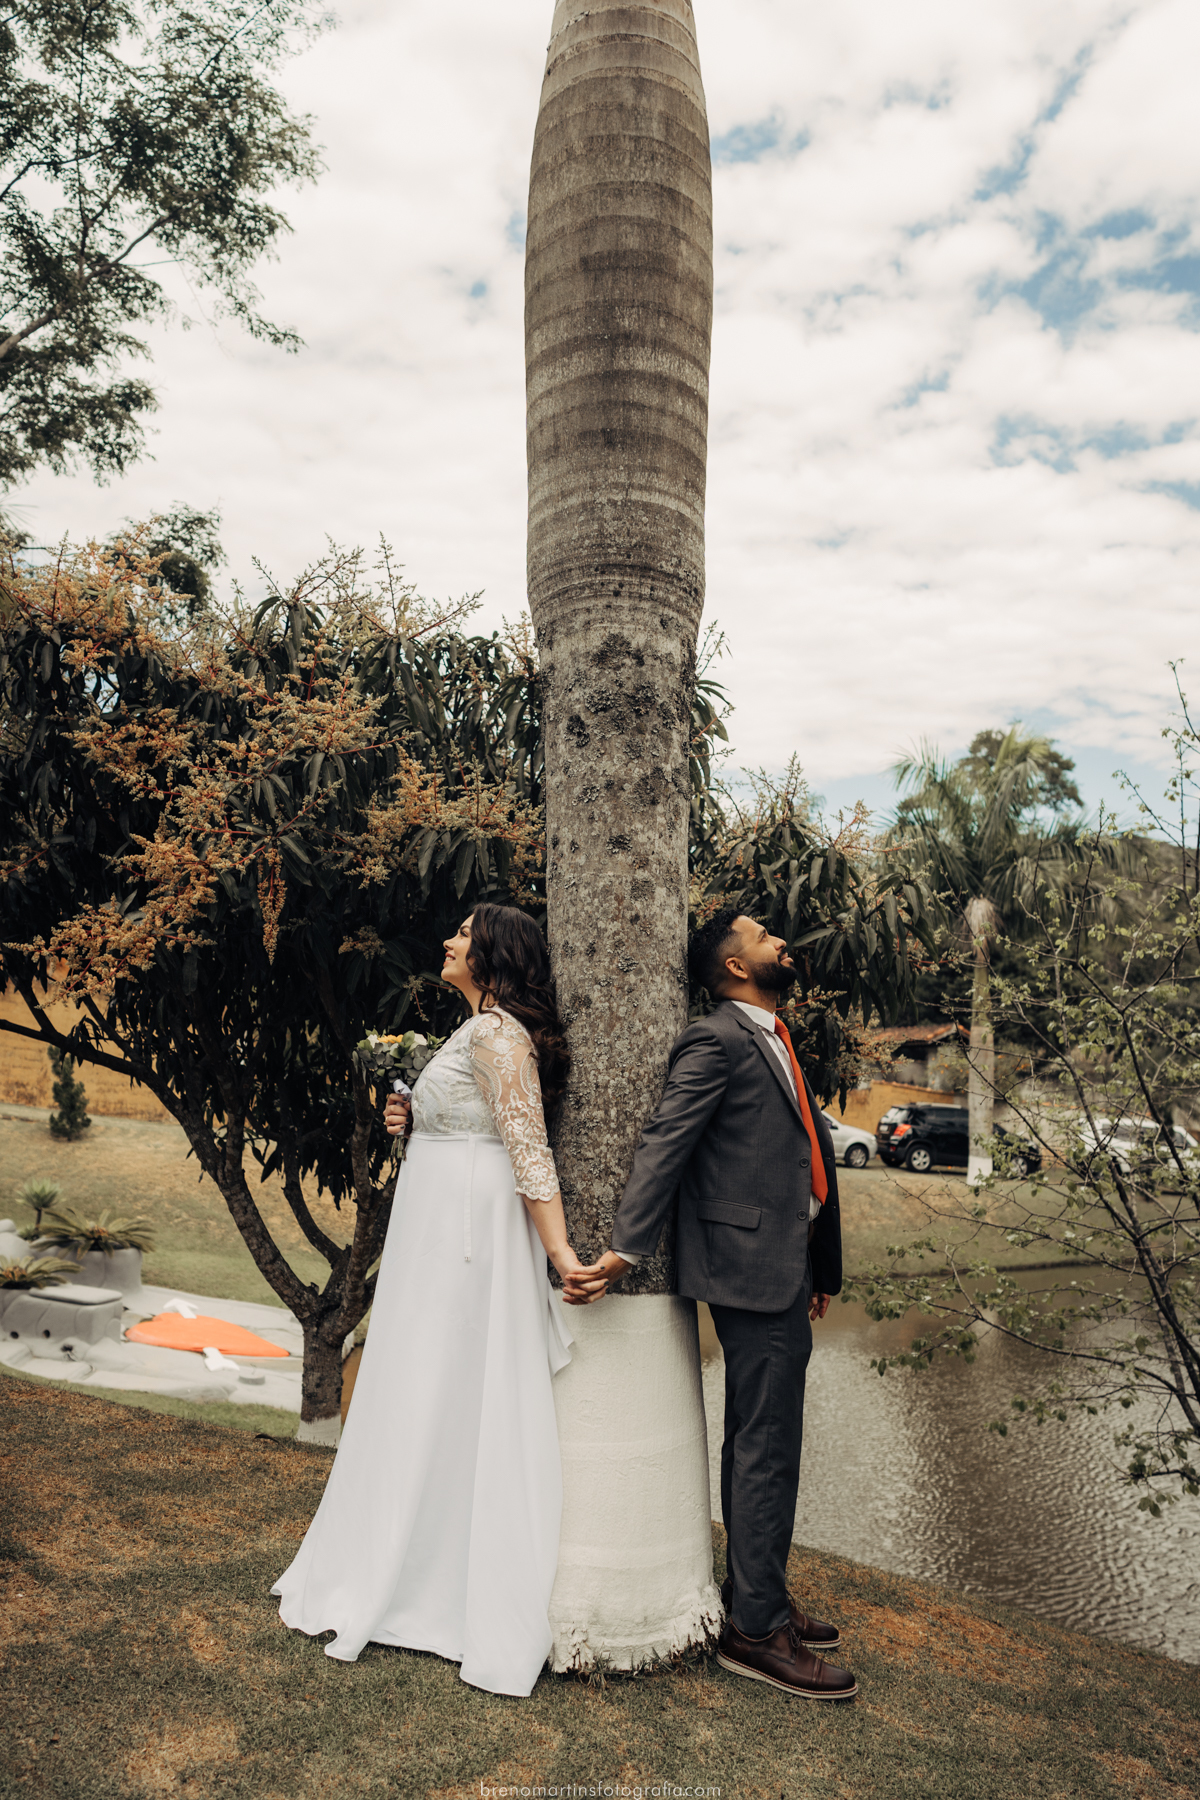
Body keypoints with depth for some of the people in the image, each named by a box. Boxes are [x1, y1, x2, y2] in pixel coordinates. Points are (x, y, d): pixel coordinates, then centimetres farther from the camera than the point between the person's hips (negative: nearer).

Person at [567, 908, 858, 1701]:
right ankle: (757, 1628, 12)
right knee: (767, 1448, -1)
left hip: (784, 1268, 10)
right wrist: (626, 1250, -21)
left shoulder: (774, 1040, 18)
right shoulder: (716, 1041, -12)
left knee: (761, 1442, 19)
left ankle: (758, 1597, 33)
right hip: (753, 1263, -10)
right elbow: (665, 1145, -17)